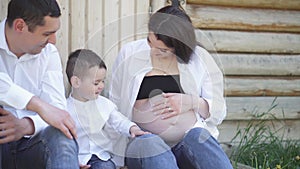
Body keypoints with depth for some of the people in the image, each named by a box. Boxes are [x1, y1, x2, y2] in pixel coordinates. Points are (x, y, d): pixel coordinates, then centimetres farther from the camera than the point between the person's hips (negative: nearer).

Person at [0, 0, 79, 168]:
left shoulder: (49, 53, 8)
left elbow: (57, 109, -3)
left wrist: (27, 126, -24)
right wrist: (39, 104, -32)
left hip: (30, 144, 3)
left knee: (61, 137, -31)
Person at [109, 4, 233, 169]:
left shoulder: (199, 58, 9)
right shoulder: (129, 53, 8)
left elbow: (218, 111, 11)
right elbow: (115, 103, 14)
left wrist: (192, 102, -8)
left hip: (191, 137, 1)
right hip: (144, 138, -1)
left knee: (199, 136, -34)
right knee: (150, 143, -36)